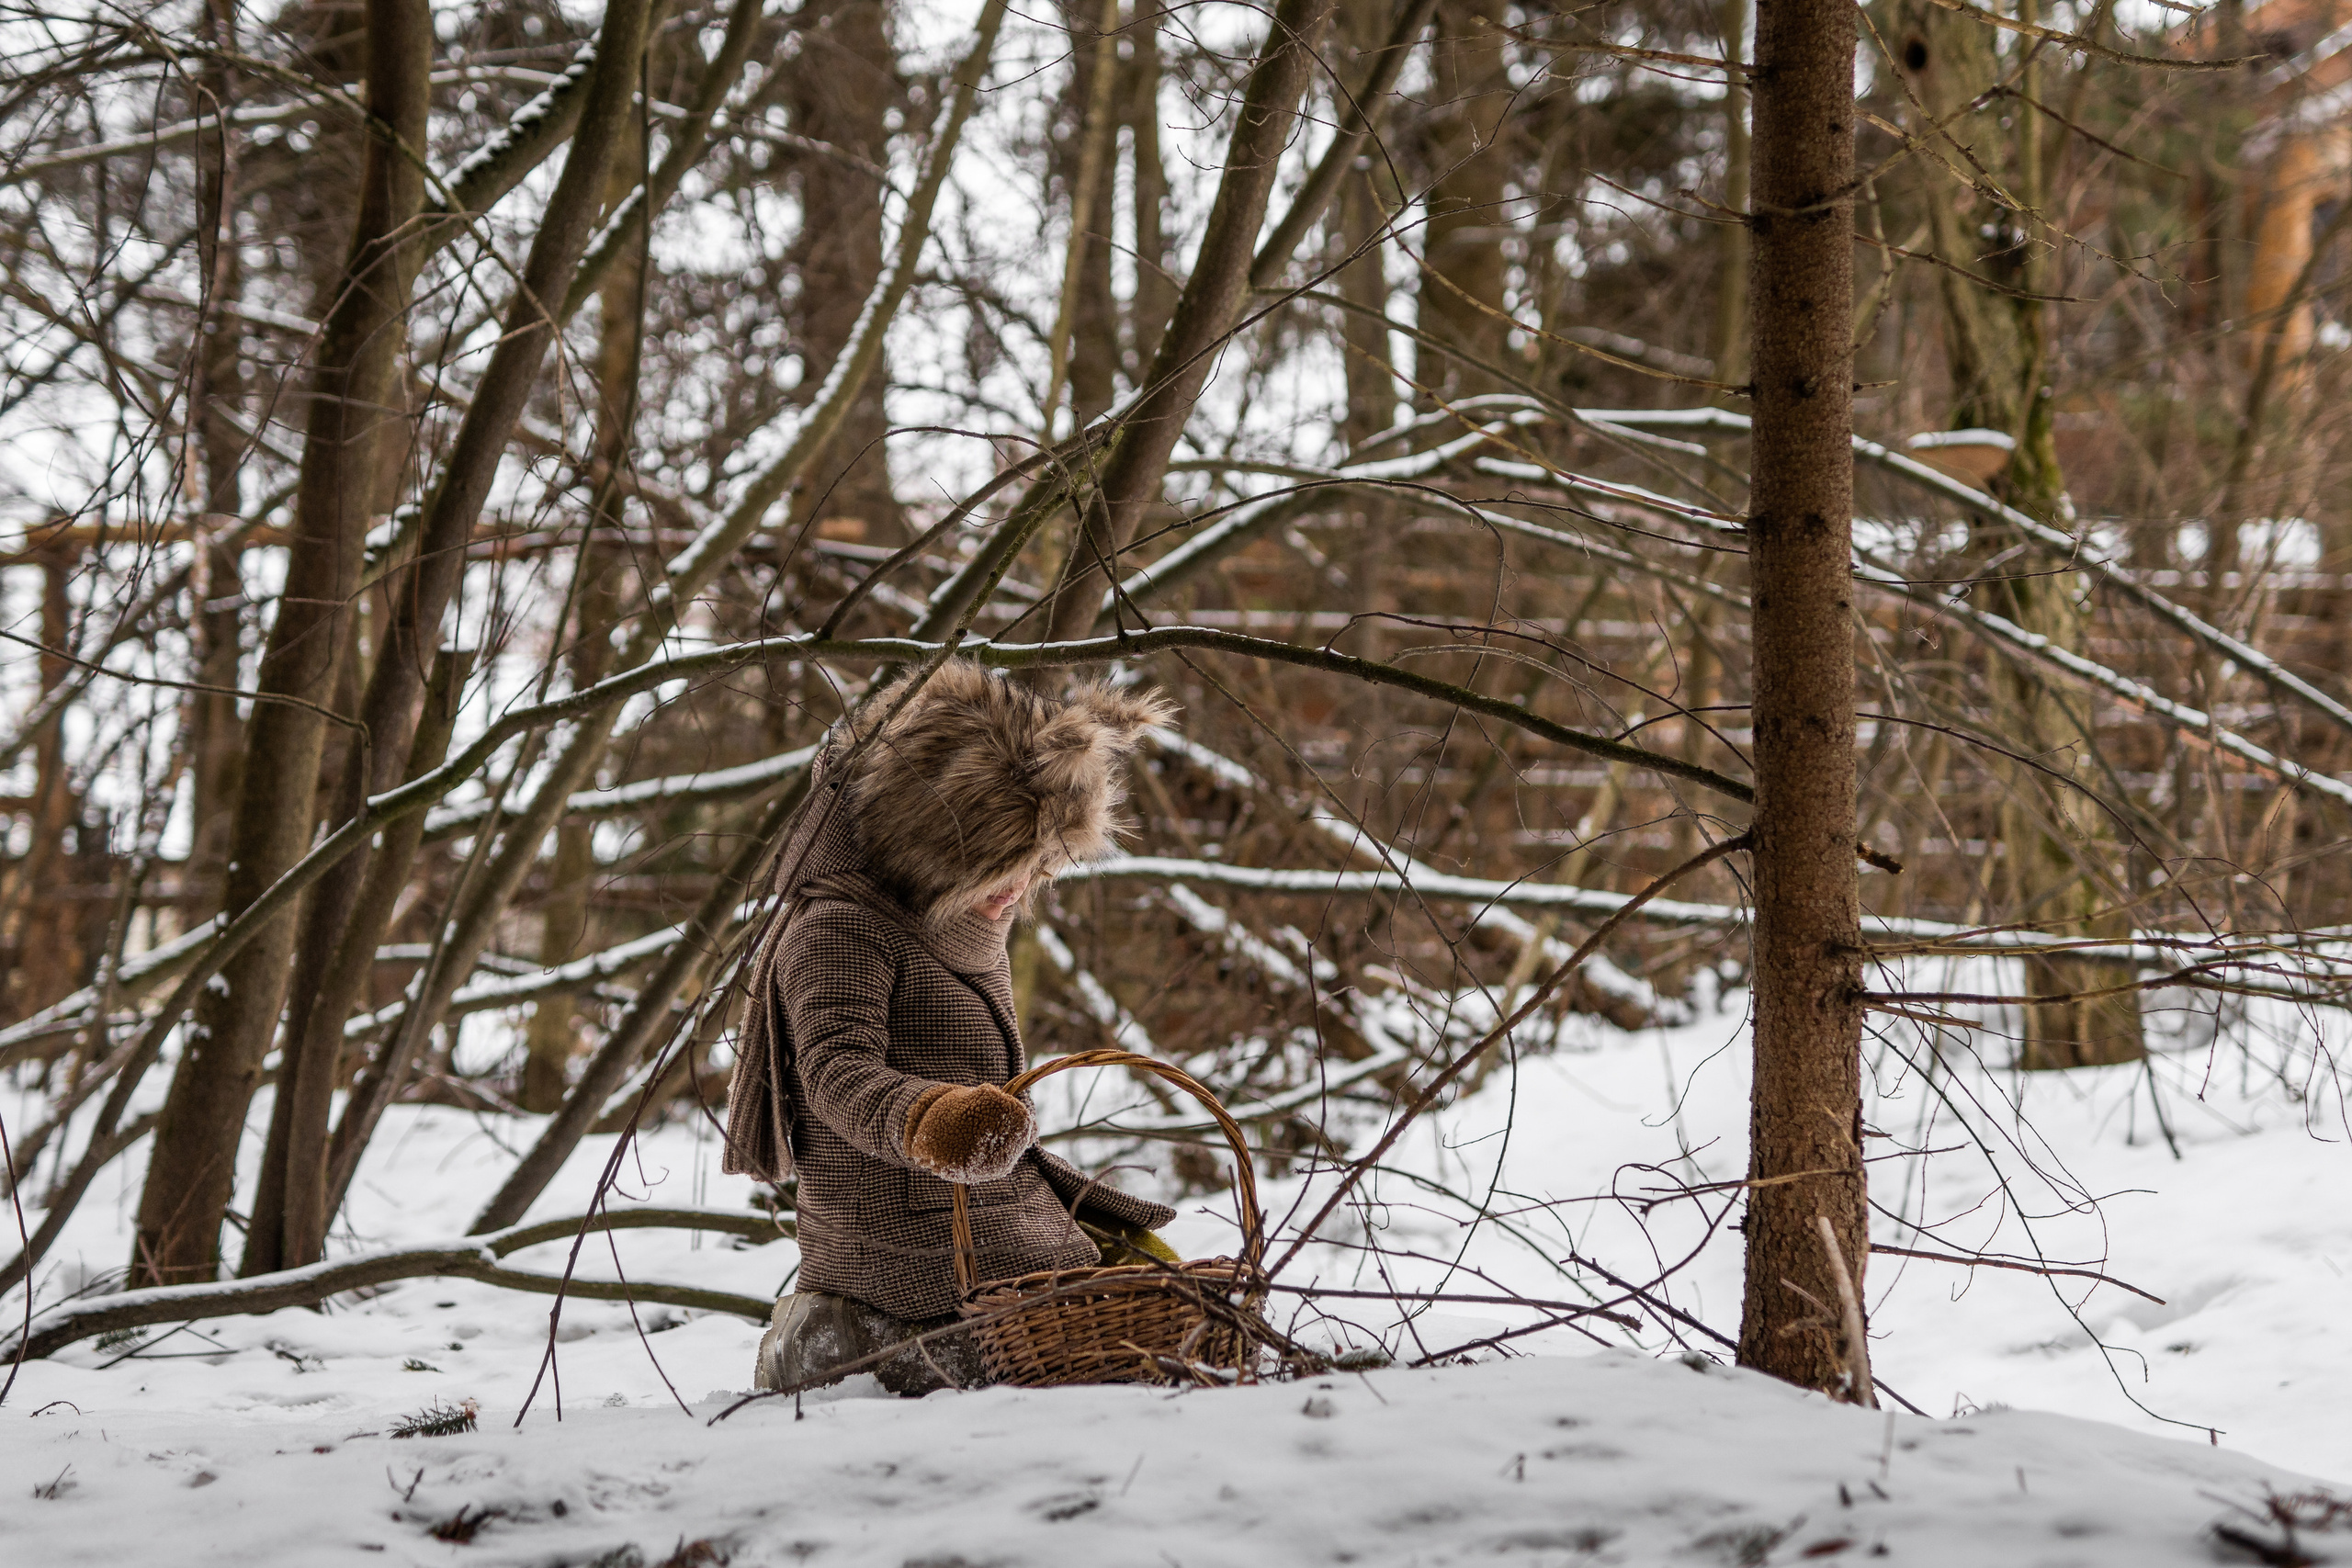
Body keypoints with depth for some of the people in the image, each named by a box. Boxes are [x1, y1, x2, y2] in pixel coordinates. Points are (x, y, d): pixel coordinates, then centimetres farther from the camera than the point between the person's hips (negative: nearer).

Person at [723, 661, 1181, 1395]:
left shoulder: (970, 942, 21)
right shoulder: (840, 932, -9)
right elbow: (840, 1072, -28)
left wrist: (1108, 1219, 24)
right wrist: (929, 1120, -49)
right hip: (927, 1269, -10)